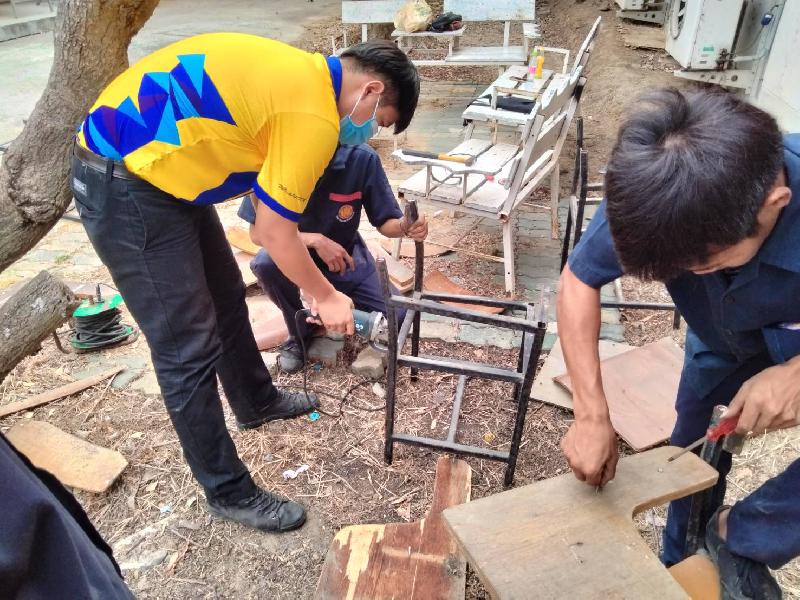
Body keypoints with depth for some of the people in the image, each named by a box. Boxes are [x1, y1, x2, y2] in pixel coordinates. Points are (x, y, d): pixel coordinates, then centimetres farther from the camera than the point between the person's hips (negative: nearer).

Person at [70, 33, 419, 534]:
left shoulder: (301, 73, 9)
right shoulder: (315, 115, -20)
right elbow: (273, 233, -13)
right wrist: (326, 297, 0)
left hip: (155, 168, 10)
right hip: (124, 188, -10)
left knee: (227, 297, 21)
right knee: (189, 350, -3)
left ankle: (257, 400, 44)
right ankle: (228, 492, 14)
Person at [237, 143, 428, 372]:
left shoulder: (362, 158, -23)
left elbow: (385, 221, -13)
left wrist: (404, 226, -36)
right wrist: (315, 240, -35)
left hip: (346, 257, 1)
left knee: (396, 316, -15)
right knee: (265, 262, -34)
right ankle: (300, 334, -5)